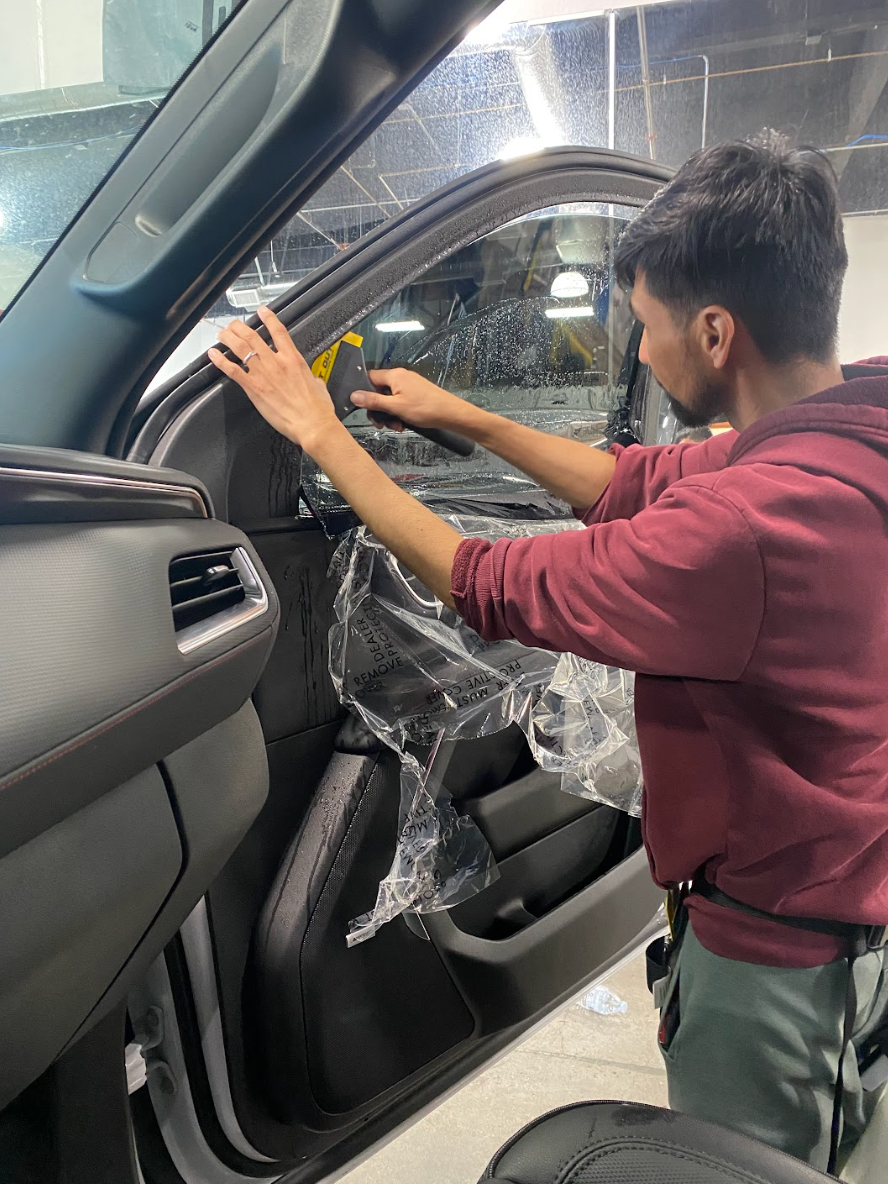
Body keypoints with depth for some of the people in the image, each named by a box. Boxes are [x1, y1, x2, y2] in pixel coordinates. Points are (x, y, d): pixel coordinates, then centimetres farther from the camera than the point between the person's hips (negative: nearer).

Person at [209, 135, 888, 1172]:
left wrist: (322, 434, -16)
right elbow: (638, 484, 4)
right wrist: (466, 419, 6)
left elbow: (483, 585, -27)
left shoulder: (751, 522, -36)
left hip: (777, 934, -8)